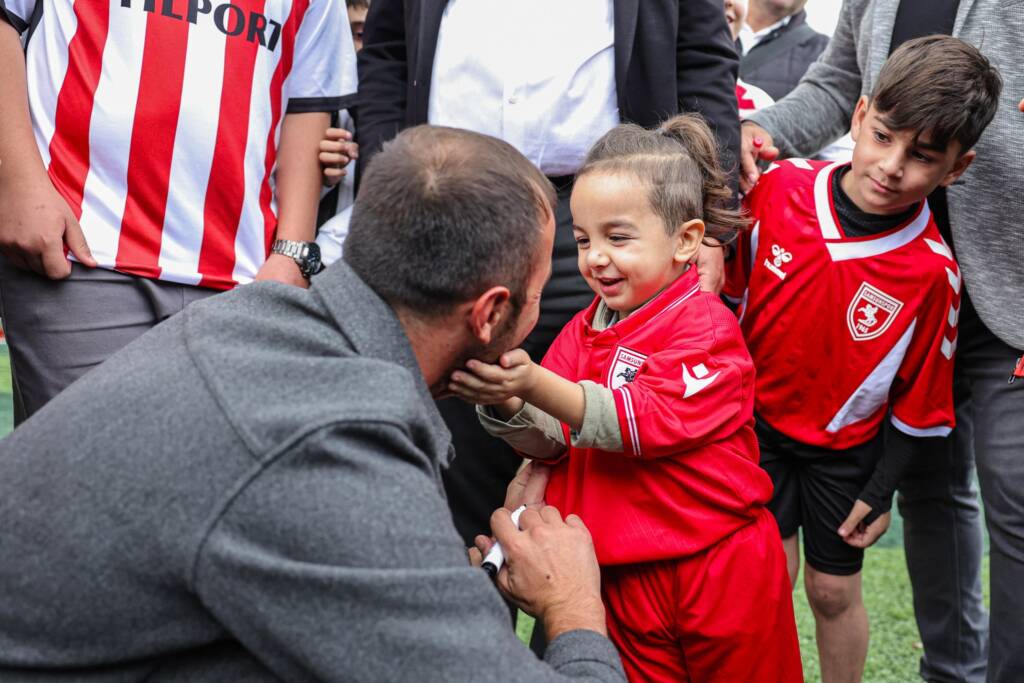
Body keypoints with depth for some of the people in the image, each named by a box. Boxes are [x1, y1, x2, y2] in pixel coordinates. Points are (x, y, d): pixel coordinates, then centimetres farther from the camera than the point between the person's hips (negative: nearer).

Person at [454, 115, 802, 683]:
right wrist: (505, 402, -22)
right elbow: (550, 439, 0)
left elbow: (647, 421, -25)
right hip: (624, 571, 6)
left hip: (718, 568, -5)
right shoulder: (586, 328, 6)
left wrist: (536, 384, -36)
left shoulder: (705, 327, -14)